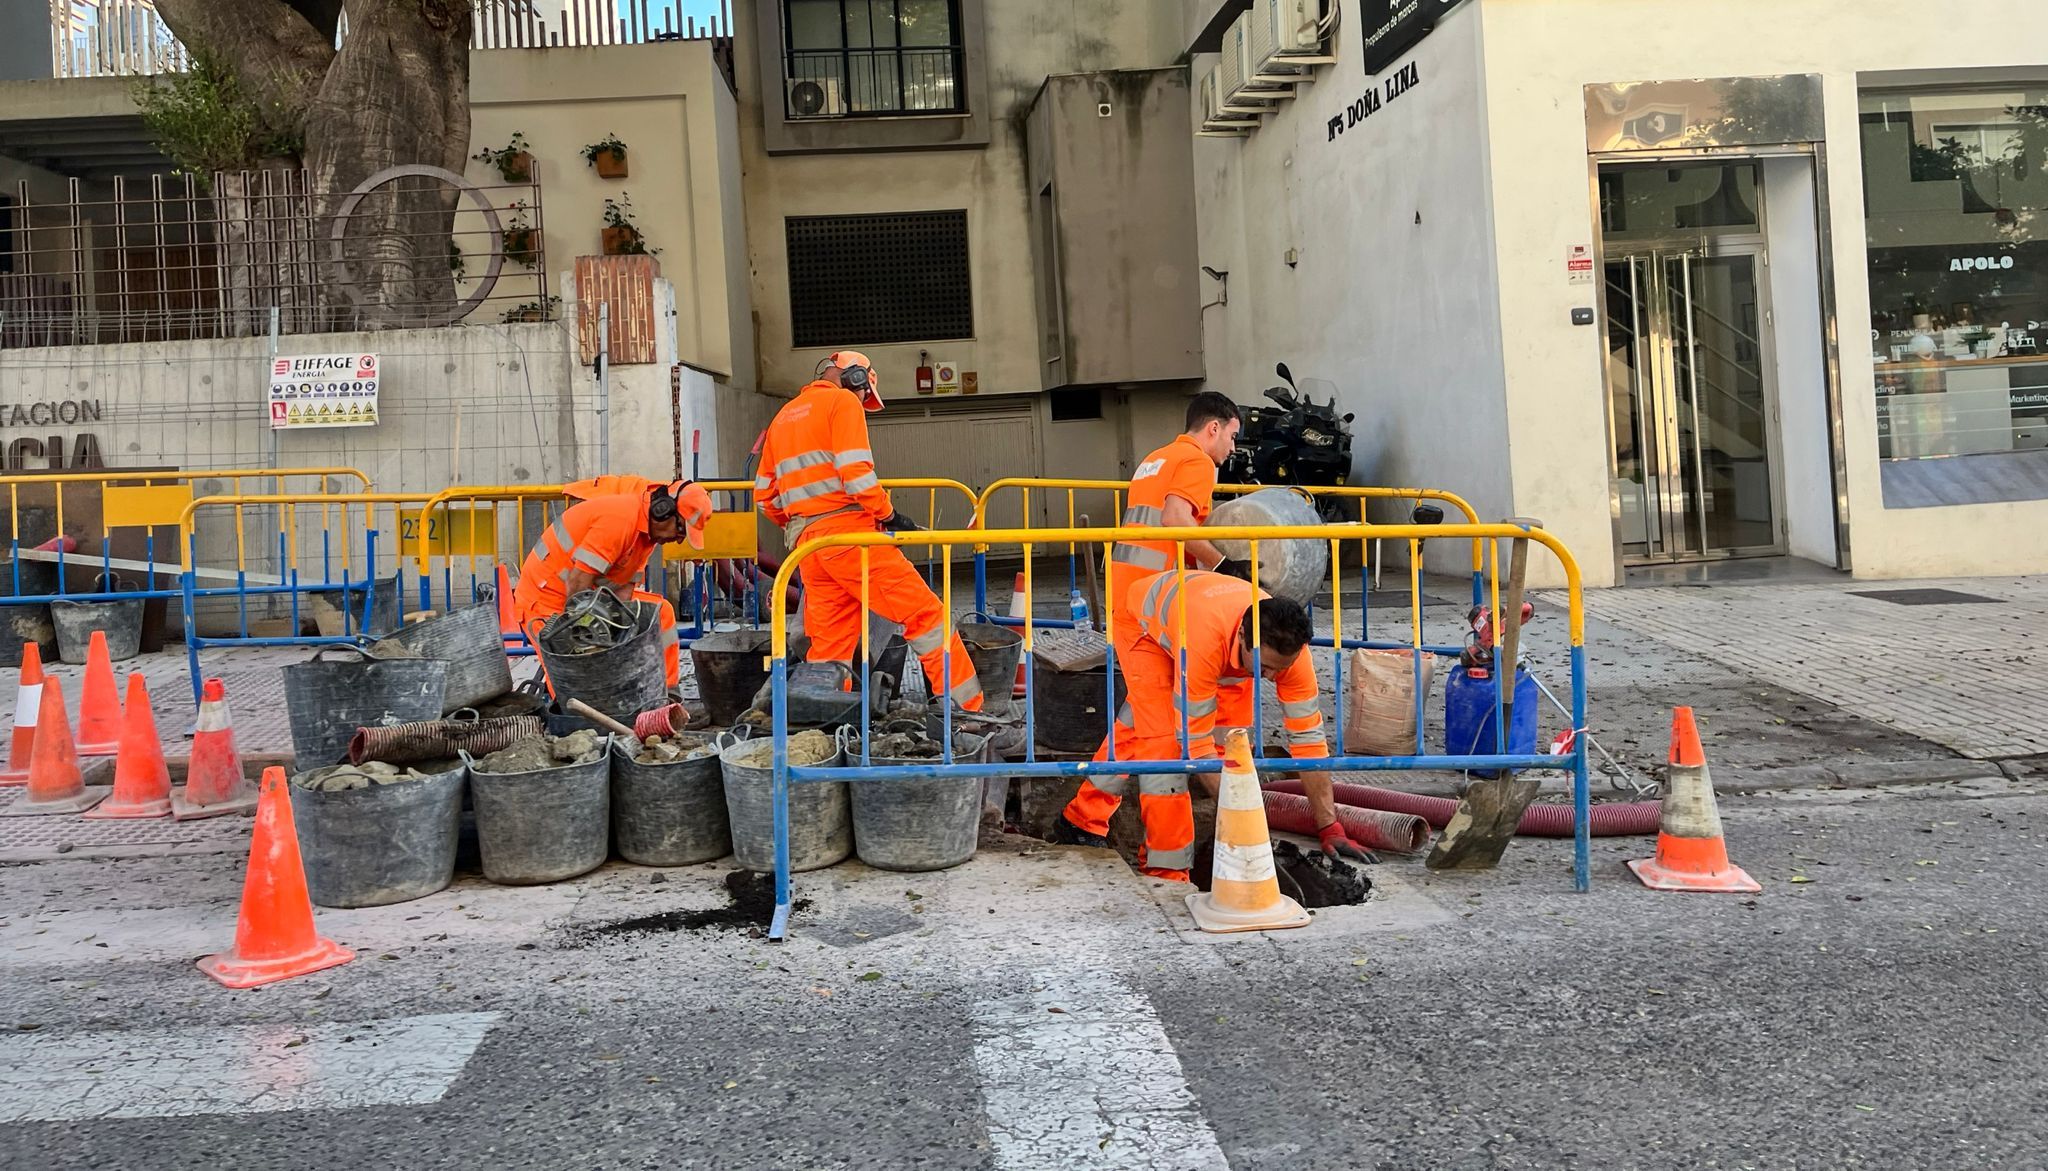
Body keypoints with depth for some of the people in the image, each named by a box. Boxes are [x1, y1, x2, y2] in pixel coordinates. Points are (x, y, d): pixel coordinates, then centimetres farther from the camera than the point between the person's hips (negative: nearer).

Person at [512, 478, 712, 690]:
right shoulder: (621, 517, -27)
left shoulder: (649, 532, 3)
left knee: (661, 611, 4)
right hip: (544, 599, -9)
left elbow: (624, 589, -1)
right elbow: (577, 583, -28)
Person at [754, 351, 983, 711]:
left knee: (829, 639, 12)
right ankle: (966, 705, -7)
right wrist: (889, 516, -4)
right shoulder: (843, 402, 1)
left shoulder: (783, 417, 24)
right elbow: (856, 472, -13)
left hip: (806, 542, 8)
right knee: (924, 613, -5)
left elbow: (764, 494, 21)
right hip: (848, 532, -8)